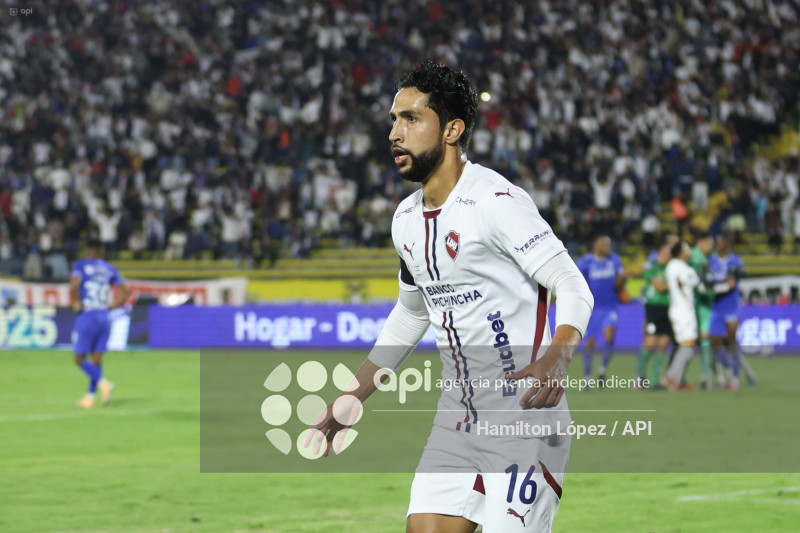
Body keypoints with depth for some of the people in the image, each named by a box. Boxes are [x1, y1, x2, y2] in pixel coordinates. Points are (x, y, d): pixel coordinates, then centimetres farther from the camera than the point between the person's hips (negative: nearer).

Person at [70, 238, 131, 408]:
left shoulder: (81, 265, -2)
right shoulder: (109, 269, 12)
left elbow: (74, 285, -20)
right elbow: (126, 291, 12)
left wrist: (77, 303, -6)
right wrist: (111, 307, 14)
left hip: (86, 316, -5)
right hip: (104, 316, 5)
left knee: (80, 358, 0)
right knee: (96, 360, 10)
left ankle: (102, 382, -22)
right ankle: (90, 396, 10)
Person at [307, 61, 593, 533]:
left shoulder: (496, 201, -14)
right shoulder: (406, 219, 11)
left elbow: (573, 289, -16)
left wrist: (556, 360, -35)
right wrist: (349, 403, 26)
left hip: (524, 418, -7)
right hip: (457, 419, 7)